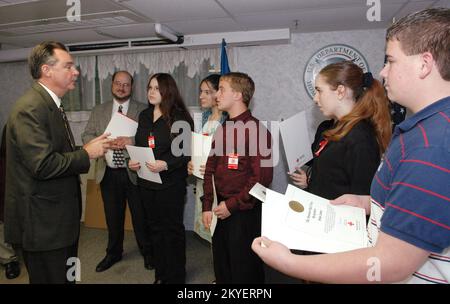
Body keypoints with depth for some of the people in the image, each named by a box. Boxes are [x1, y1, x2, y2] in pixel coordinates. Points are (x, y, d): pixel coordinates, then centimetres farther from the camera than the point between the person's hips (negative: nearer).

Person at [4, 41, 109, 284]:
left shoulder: (51, 105, 12)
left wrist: (89, 149, 4)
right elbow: (44, 165, -28)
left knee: (66, 277, 21)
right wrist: (87, 153, -17)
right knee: (51, 278, 6)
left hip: (59, 218, 10)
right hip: (42, 223, -9)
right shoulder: (30, 108, -20)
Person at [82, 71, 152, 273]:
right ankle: (113, 253, 37)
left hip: (134, 172, -3)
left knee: (140, 215, 8)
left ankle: (147, 252, 30)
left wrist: (132, 141, -24)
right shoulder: (99, 111, 10)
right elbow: (87, 136, 6)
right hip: (109, 173, 3)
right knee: (113, 216, 17)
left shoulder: (143, 110, -1)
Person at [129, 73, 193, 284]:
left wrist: (165, 164, -26)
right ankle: (160, 274, 32)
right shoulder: (144, 116, 10)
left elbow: (186, 151, -14)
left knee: (172, 228, 7)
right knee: (155, 227, 15)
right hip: (147, 181, 6)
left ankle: (176, 276, 25)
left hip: (170, 182, -6)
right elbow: (138, 145, 16)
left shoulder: (180, 117, -10)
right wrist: (132, 161, -2)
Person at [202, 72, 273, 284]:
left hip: (245, 212, -7)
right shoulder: (222, 130, 10)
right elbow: (210, 170, 11)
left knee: (244, 270, 9)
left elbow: (262, 177, -19)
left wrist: (232, 205, -15)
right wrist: (207, 207, 6)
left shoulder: (257, 130, -14)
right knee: (221, 267, 20)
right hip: (221, 209, 7)